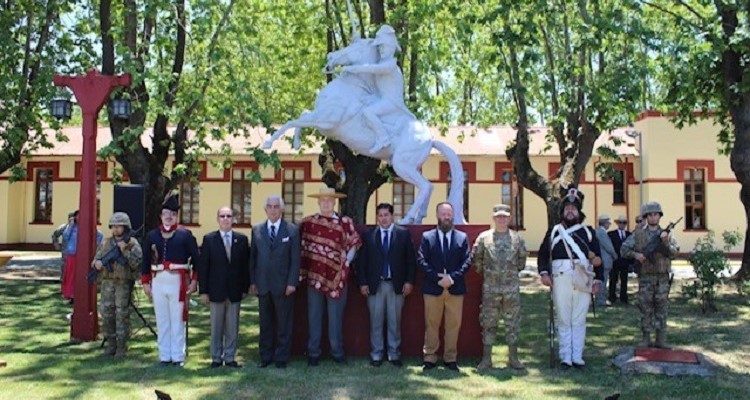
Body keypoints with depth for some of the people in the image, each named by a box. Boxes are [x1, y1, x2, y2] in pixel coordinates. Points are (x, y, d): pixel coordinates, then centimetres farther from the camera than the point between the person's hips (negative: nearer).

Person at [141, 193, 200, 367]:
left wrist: (194, 280, -5)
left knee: (177, 320, 3)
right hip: (158, 281, 3)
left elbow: (196, 258, 0)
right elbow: (146, 260, 12)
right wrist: (145, 282, 9)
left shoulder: (185, 234, 0)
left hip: (178, 281, -3)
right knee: (162, 321, 8)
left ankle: (178, 356, 10)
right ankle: (164, 356, 16)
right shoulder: (152, 235, 8)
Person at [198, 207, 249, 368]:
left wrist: (245, 288, 1)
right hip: (216, 291, -1)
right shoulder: (209, 239, 1)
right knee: (216, 327, 7)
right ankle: (216, 358, 17)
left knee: (233, 327, 6)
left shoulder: (242, 239, 4)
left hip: (235, 291, 1)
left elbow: (246, 265, 5)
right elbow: (203, 267, -1)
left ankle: (230, 357, 16)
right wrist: (203, 291, -5)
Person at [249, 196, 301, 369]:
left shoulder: (292, 230, 0)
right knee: (265, 323, 10)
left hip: (283, 285, -2)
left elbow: (295, 259, -2)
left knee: (284, 323, 4)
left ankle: (282, 358, 13)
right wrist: (252, 282, 3)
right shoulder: (257, 230, 8)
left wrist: (292, 282, -9)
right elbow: (253, 257, 9)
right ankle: (266, 356, 20)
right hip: (262, 285, 3)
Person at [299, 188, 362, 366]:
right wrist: (302, 272, 2)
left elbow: (353, 244, 9)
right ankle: (313, 353, 16)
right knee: (314, 316, 7)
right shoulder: (307, 222, 2)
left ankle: (338, 352, 17)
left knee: (336, 317, 7)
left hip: (337, 276, 0)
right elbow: (301, 247, 7)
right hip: (314, 276, 0)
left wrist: (347, 262, 0)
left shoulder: (345, 222, 2)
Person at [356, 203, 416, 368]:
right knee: (376, 322, 5)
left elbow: (411, 260, 3)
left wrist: (409, 281, -4)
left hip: (397, 285, 0)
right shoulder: (368, 235, 5)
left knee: (395, 322, 5)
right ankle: (376, 354, 14)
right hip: (375, 285, 0)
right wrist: (362, 282, -2)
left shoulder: (404, 234, 4)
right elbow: (362, 261, 5)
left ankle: (394, 354, 15)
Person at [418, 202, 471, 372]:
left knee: (453, 325, 5)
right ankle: (430, 358, 13)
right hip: (433, 288, -1)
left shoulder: (462, 237, 7)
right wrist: (437, 278, -14)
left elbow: (467, 261, 1)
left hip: (455, 288, 1)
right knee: (431, 325, 5)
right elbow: (422, 260, -3)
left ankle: (450, 359, 14)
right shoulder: (427, 237, 4)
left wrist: (452, 277, -13)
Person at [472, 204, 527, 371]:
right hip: (490, 288, -1)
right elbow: (476, 258, 6)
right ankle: (486, 359, 10)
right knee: (488, 323, 4)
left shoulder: (517, 238, 3)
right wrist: (484, 272, 8)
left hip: (512, 287, 1)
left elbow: (522, 257, 15)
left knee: (513, 323, 6)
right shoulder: (483, 237, -1)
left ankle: (513, 358, 15)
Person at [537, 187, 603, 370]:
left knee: (579, 320, 5)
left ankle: (577, 357, 12)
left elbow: (597, 258, 11)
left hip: (583, 282, 1)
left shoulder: (588, 231, 13)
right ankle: (565, 358, 9)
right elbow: (542, 254, 9)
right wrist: (544, 273, -5)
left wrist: (598, 281, 4)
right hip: (560, 281, 0)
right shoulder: (553, 231, 12)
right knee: (563, 320, 3)